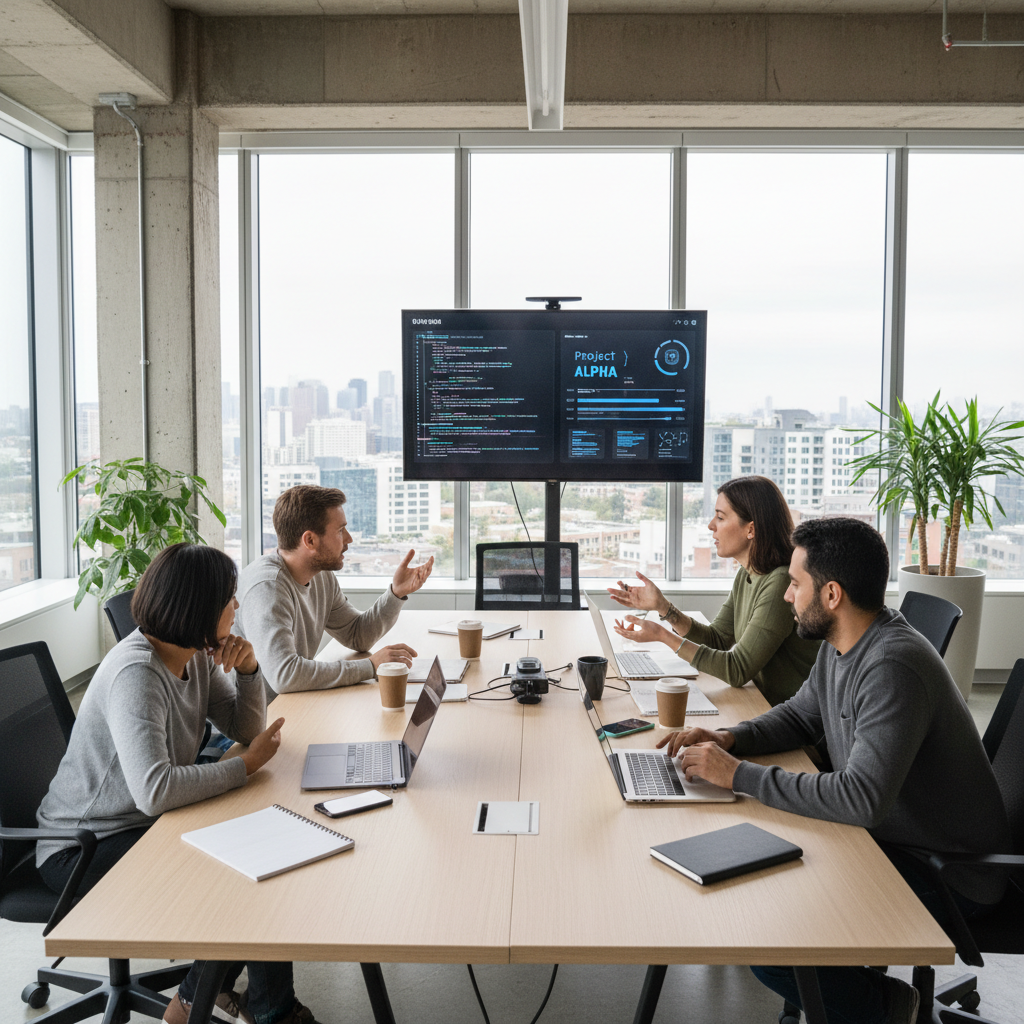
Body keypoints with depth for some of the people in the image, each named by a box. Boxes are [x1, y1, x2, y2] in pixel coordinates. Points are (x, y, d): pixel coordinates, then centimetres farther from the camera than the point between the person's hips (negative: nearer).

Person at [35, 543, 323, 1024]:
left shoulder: (198, 655, -2)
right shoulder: (135, 673, -29)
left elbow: (245, 728, 6)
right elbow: (155, 791, -39)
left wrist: (247, 670, -12)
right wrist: (246, 764, -27)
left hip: (146, 823, 8)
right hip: (82, 849, -8)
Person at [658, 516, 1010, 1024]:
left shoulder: (893, 668, -29)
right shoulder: (841, 645, 2)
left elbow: (862, 799, -36)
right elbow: (798, 715, 16)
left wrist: (739, 774, -29)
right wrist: (727, 739, -3)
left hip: (944, 872, -9)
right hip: (888, 835, 10)